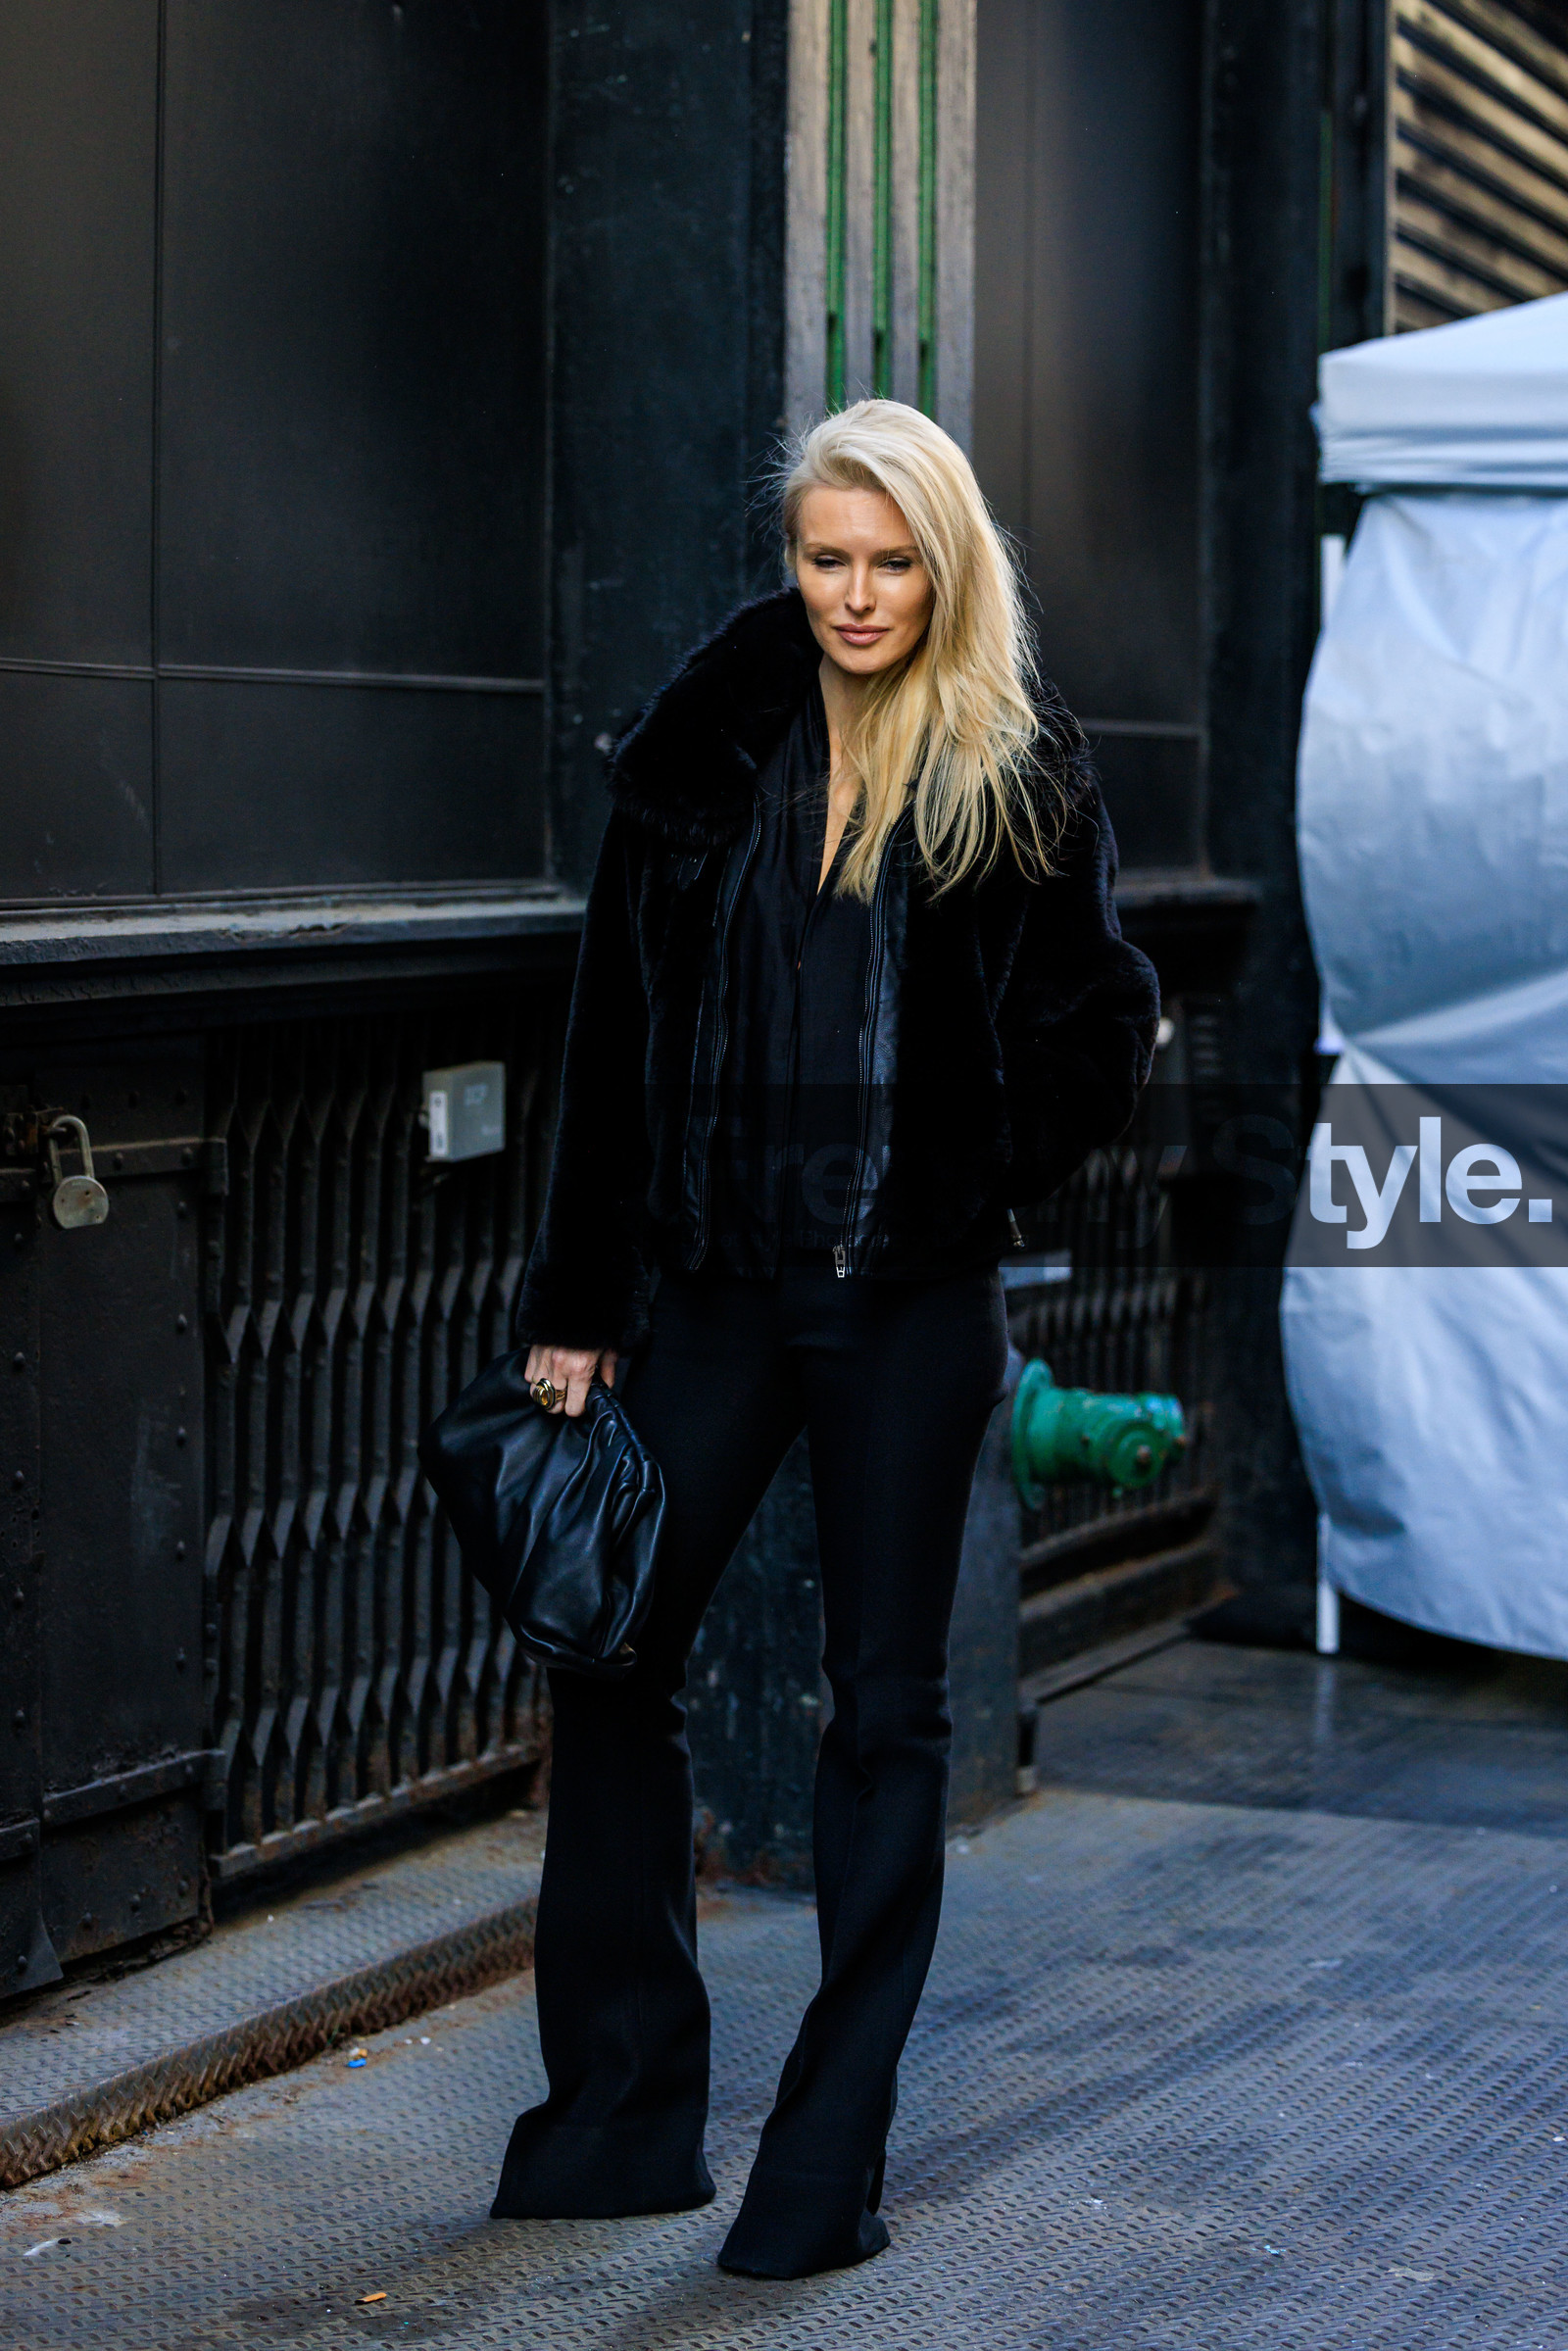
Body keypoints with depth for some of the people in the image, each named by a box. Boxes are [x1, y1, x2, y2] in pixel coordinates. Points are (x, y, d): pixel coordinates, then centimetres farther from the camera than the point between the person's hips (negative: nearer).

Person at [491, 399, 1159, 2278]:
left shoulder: (1018, 776, -1)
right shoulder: (707, 751, 3)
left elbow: (1088, 1028, 7)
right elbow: (615, 1039, 3)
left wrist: (978, 1185, -6)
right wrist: (575, 1307, 1)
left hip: (910, 1300, -2)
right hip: (716, 1278, 2)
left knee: (887, 1702, 4)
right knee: (613, 1658, 3)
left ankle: (832, 2154, 12)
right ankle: (622, 2111, 17)